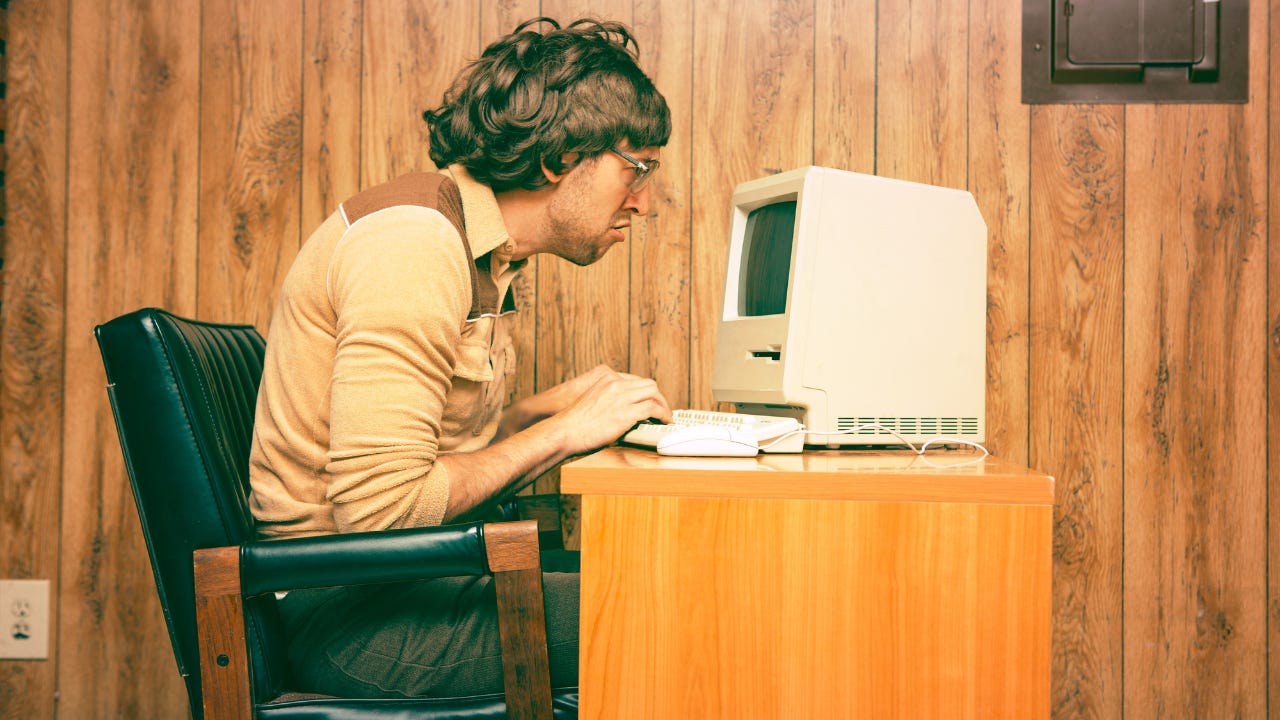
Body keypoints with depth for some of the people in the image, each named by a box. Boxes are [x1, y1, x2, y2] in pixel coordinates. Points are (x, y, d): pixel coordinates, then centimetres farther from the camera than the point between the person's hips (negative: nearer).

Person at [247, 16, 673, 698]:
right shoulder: (414, 241, -19)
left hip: (412, 581, 9)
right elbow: (379, 508, -26)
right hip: (349, 613, -9)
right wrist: (560, 433, -17)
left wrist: (548, 406, 1)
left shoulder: (481, 250, 13)